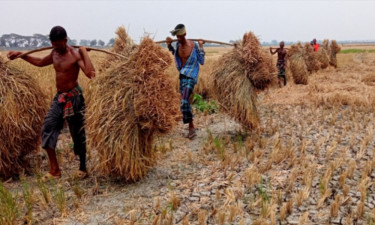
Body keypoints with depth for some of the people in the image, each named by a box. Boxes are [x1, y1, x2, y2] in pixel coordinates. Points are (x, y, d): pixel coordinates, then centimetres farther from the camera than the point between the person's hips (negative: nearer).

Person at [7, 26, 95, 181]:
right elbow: (40, 62, 28)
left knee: (77, 133, 2)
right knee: (48, 128, 1)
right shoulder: (54, 54, 7)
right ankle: (54, 169, 10)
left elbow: (90, 73, -34)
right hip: (59, 97, 8)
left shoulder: (75, 55, -17)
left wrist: (84, 51, -27)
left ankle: (83, 168, 20)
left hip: (73, 97, -7)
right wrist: (20, 55, 27)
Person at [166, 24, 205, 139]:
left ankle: (191, 127, -14)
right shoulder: (177, 44, 4)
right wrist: (169, 45, 12)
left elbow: (202, 62, -5)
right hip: (182, 76, 7)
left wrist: (200, 47, -10)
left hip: (191, 76, -7)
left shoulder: (194, 45, -11)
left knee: (184, 101, -22)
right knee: (185, 102, 12)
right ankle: (191, 127, 27)